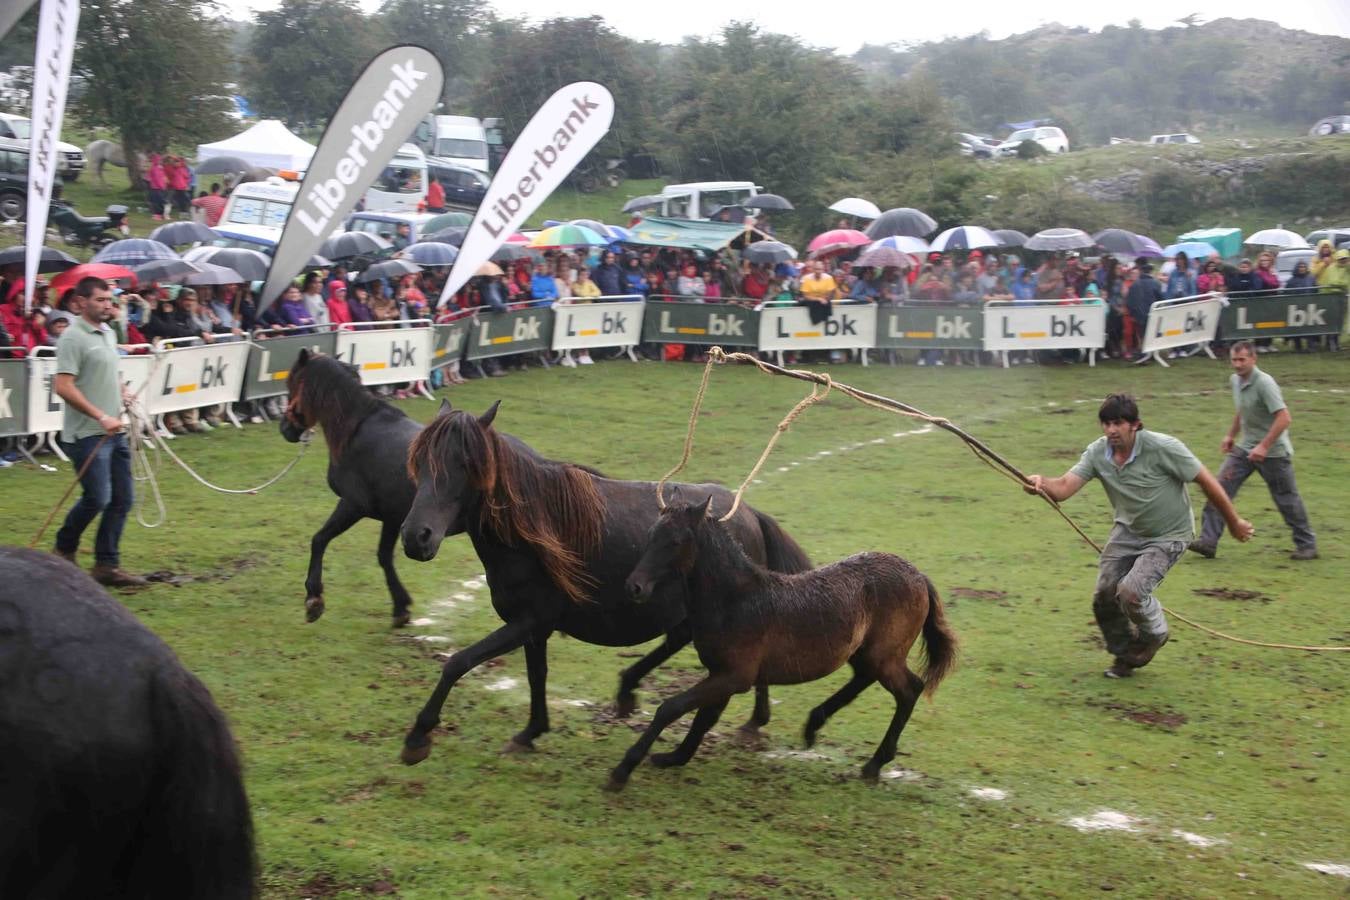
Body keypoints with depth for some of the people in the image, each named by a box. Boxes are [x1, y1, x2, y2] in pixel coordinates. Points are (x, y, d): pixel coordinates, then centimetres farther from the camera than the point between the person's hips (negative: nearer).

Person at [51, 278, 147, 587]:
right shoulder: (74, 337, -13)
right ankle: (64, 550, 15)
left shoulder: (108, 333, 15)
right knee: (97, 498, -10)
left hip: (114, 432, 9)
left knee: (121, 500, 6)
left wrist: (122, 390, 9)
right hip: (87, 434, -9)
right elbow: (64, 387, -19)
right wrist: (101, 417, -21)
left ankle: (107, 565, 14)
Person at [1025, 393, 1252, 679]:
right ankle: (1125, 655, 27)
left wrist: (1234, 523, -7)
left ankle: (1154, 636, 12)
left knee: (1130, 591, -23)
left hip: (1167, 536, -5)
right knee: (1104, 596, -1)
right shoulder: (1097, 452, -13)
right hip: (1127, 531, 6)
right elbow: (1063, 488, -24)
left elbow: (1207, 482, -17)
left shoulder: (1163, 448, -26)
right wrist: (1041, 483, -49)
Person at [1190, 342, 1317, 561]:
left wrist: (1264, 446, -29)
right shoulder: (1235, 380, 5)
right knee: (1220, 488, -6)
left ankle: (1307, 545, 20)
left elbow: (1283, 418, -25)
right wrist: (1231, 435, 21)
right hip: (1245, 447, 7)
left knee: (1287, 500, 4)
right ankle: (1208, 541, -7)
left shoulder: (1264, 383, -20)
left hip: (1273, 452, -7)